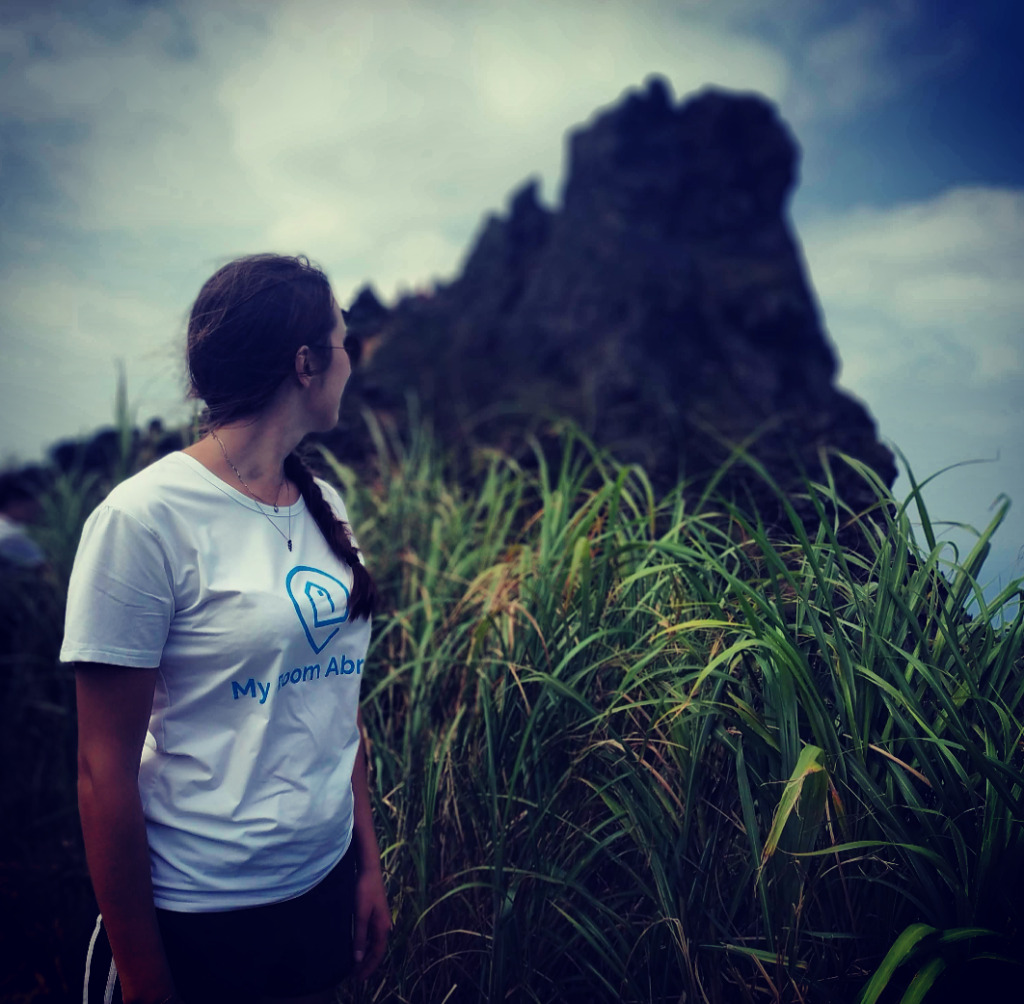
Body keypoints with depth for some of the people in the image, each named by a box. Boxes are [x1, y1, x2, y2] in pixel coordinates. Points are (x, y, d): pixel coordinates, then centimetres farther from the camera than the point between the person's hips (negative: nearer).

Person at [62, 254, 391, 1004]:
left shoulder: (324, 507, 1)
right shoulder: (142, 520, -18)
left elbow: (338, 702, 8)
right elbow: (106, 772, -14)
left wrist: (368, 864, 9)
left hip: (326, 888, 6)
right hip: (196, 920, -6)